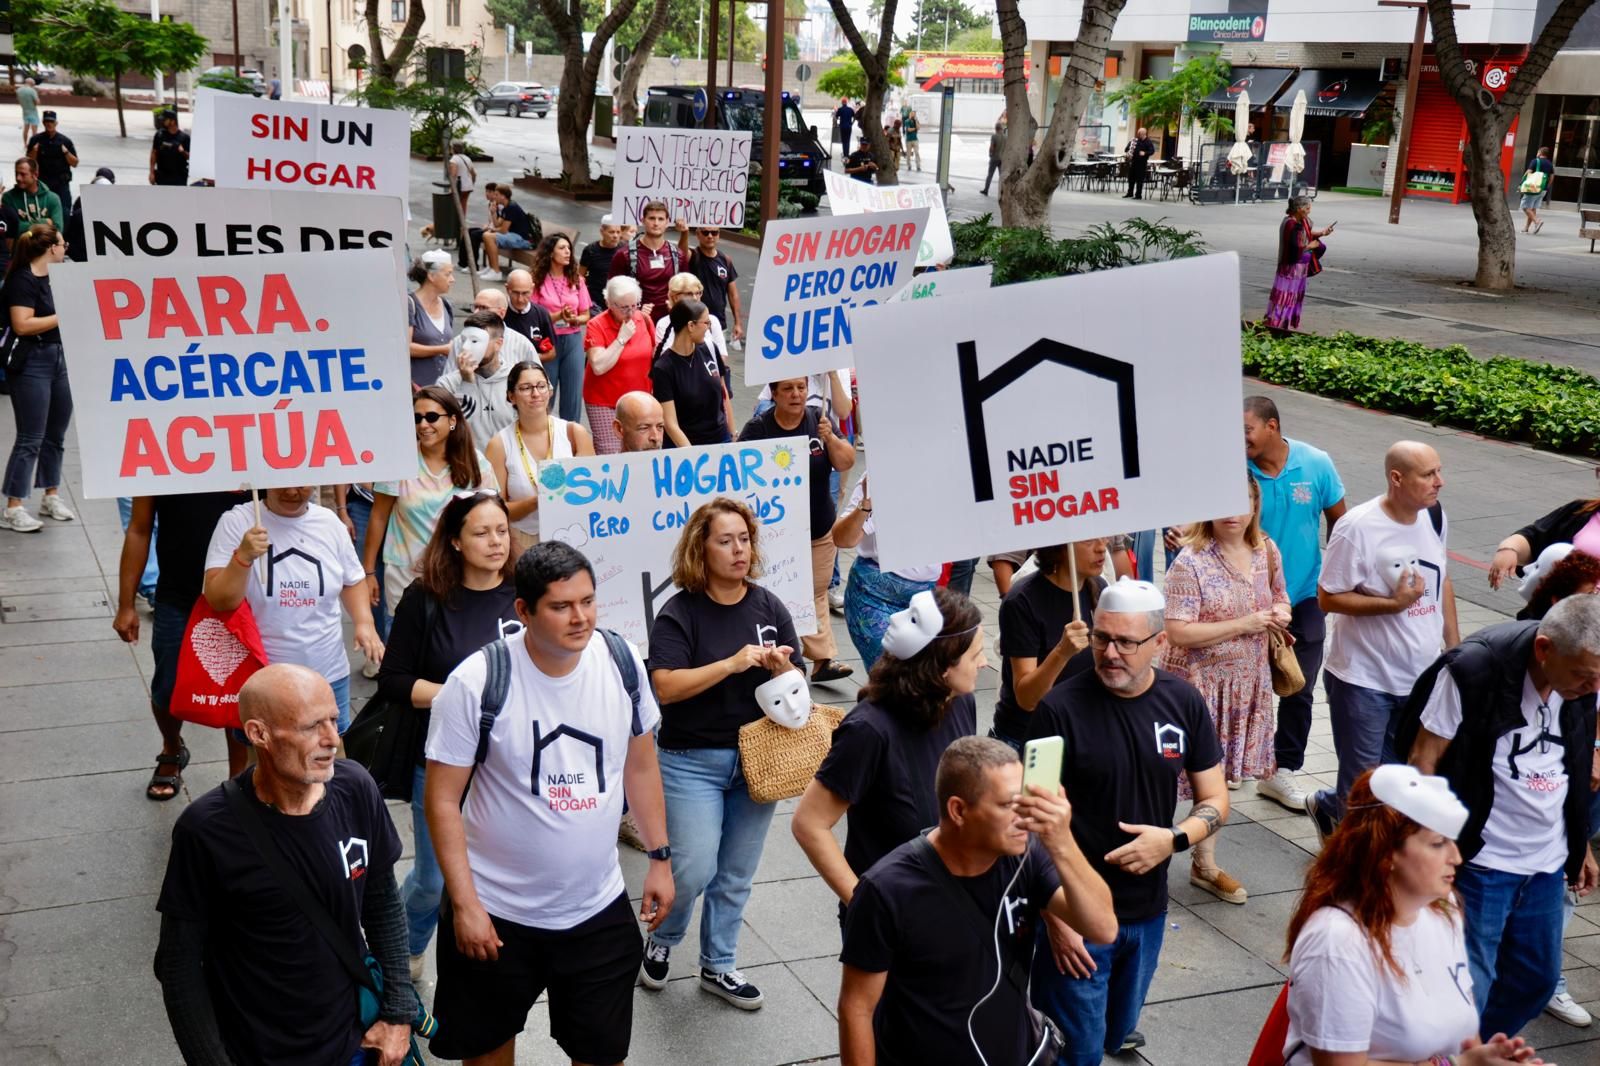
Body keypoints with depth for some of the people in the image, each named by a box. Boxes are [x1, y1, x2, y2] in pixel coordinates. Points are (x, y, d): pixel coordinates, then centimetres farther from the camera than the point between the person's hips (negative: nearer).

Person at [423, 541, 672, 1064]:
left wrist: (660, 857, 6)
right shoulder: (476, 683, -20)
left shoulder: (623, 662, -9)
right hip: (496, 910, -2)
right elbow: (443, 799, -14)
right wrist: (464, 903, -16)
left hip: (599, 907, 2)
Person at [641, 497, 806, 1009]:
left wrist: (779, 667, -17)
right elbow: (666, 687, -21)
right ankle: (661, 941, 22)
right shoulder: (679, 613, -9)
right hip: (692, 760, -4)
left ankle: (719, 966, 30)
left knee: (737, 874, 12)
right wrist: (733, 663, -28)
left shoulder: (769, 607, 4)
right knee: (695, 868, -8)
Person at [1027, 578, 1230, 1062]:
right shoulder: (1059, 709, -17)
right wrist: (1055, 915, -15)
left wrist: (1173, 839, -15)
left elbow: (1215, 800, 5)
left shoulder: (1184, 703, -4)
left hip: (1149, 913, 4)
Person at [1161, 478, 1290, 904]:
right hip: (1197, 682, -6)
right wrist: (1243, 624, -22)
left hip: (1246, 682, 6)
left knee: (1219, 774, 15)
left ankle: (1206, 865, 28)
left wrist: (1279, 613, -5)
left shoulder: (1266, 551, 2)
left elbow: (1280, 598, 20)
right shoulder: (1191, 562, -18)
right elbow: (1177, 632, -23)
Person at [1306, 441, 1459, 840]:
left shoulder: (1435, 516, 2)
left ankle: (1329, 807, 33)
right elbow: (1327, 597, -15)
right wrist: (1394, 602, -23)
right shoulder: (1358, 527, -19)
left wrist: (1454, 645, 15)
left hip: (1422, 677, 6)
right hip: (1365, 681, -6)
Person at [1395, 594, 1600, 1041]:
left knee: (1537, 979, 17)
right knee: (1468, 989, -2)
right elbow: (1424, 762, -15)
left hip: (1547, 865, 7)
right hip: (1480, 865, -7)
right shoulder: (1473, 672, -21)